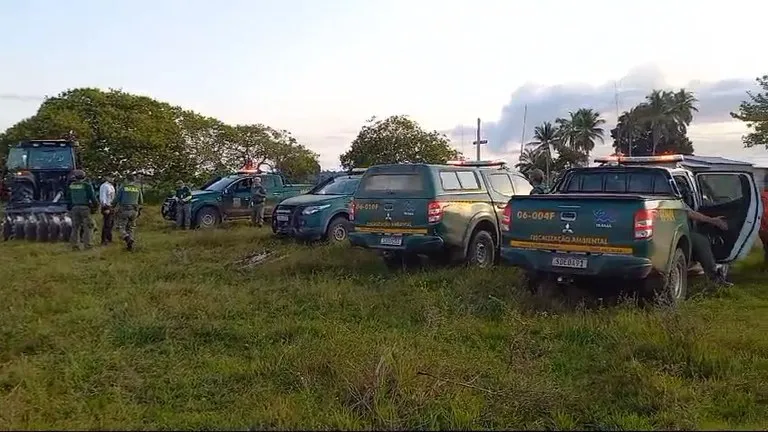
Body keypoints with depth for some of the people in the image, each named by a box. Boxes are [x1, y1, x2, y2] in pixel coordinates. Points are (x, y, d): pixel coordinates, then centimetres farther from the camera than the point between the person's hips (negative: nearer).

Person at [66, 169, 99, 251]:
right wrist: (96, 205, 9)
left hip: (74, 208, 4)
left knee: (75, 227, 7)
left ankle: (75, 245, 6)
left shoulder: (71, 186, 8)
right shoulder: (87, 185, -4)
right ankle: (86, 243, -4)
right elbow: (93, 197, -5)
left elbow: (68, 199, 13)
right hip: (85, 208, -3)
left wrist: (69, 209, 21)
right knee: (87, 226, 3)